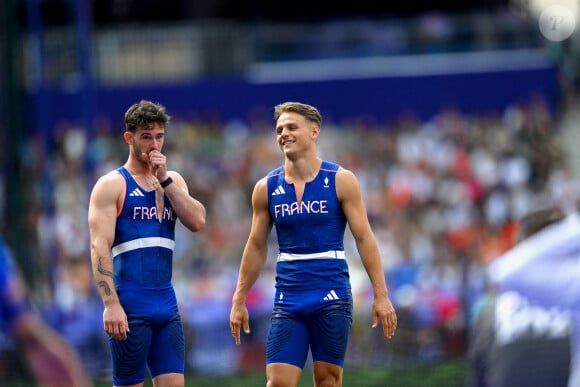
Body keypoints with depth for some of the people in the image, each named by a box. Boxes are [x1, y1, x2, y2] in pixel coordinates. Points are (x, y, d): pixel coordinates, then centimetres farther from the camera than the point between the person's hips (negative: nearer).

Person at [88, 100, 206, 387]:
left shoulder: (172, 181, 16)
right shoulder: (112, 185, -3)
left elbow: (197, 221, 0)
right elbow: (100, 247, -12)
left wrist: (165, 179, -5)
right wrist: (111, 305, -22)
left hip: (167, 301, 6)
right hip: (130, 305, -6)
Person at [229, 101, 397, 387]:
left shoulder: (341, 181, -3)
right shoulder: (266, 188, 5)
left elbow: (364, 238, -3)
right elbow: (256, 248, 12)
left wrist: (380, 296, -8)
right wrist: (239, 301, 10)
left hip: (331, 297, -2)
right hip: (288, 298, 2)